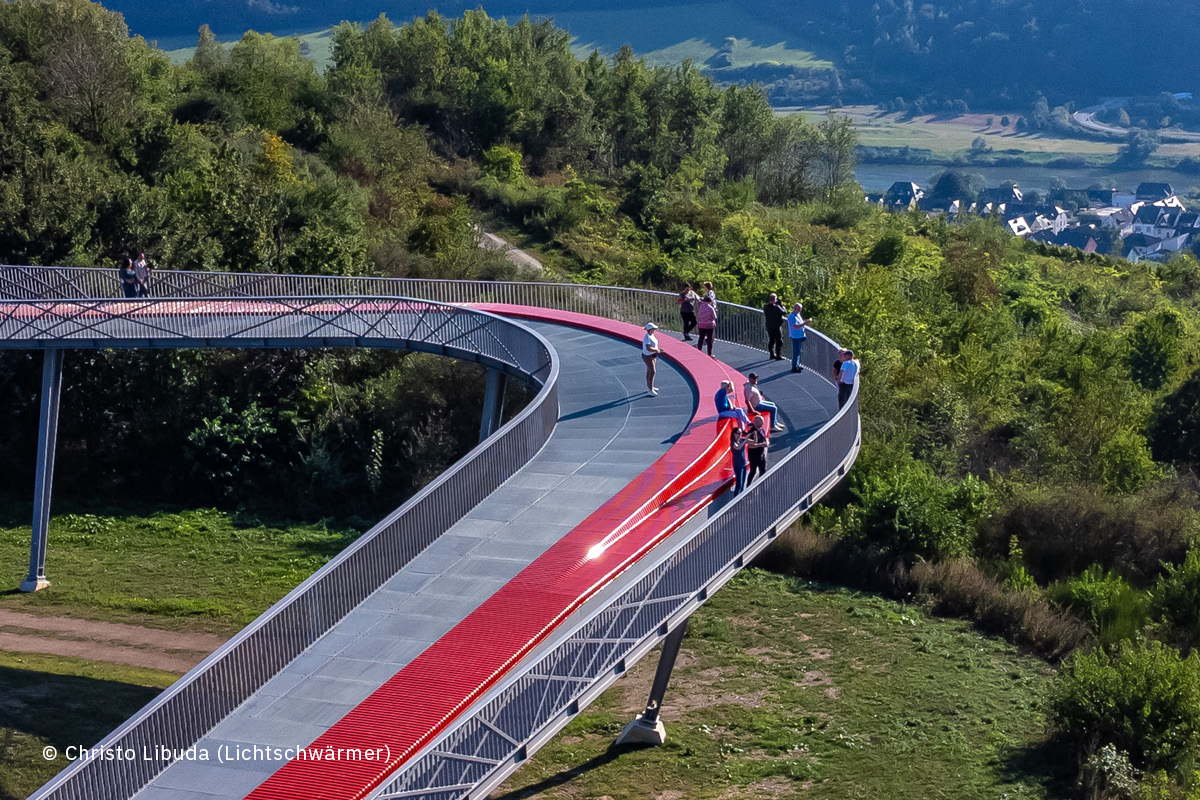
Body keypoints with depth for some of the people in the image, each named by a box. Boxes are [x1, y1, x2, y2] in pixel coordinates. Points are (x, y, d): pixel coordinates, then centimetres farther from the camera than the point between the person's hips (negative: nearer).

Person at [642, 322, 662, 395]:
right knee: (652, 372, -8)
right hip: (648, 357, -10)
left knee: (649, 371, 20)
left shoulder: (652, 335, 4)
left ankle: (648, 387, 33)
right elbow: (648, 348, -34)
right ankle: (650, 389, -2)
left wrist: (658, 349, 2)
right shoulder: (647, 338, -27)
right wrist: (657, 350, -22)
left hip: (652, 356, 10)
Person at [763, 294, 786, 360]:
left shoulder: (765, 307, 0)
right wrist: (782, 306, 6)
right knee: (779, 341, 0)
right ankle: (778, 356, -3)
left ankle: (772, 355, 21)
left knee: (771, 340, 16)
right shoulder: (776, 307, -18)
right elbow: (784, 312, -13)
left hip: (769, 326, 6)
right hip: (777, 326, -6)